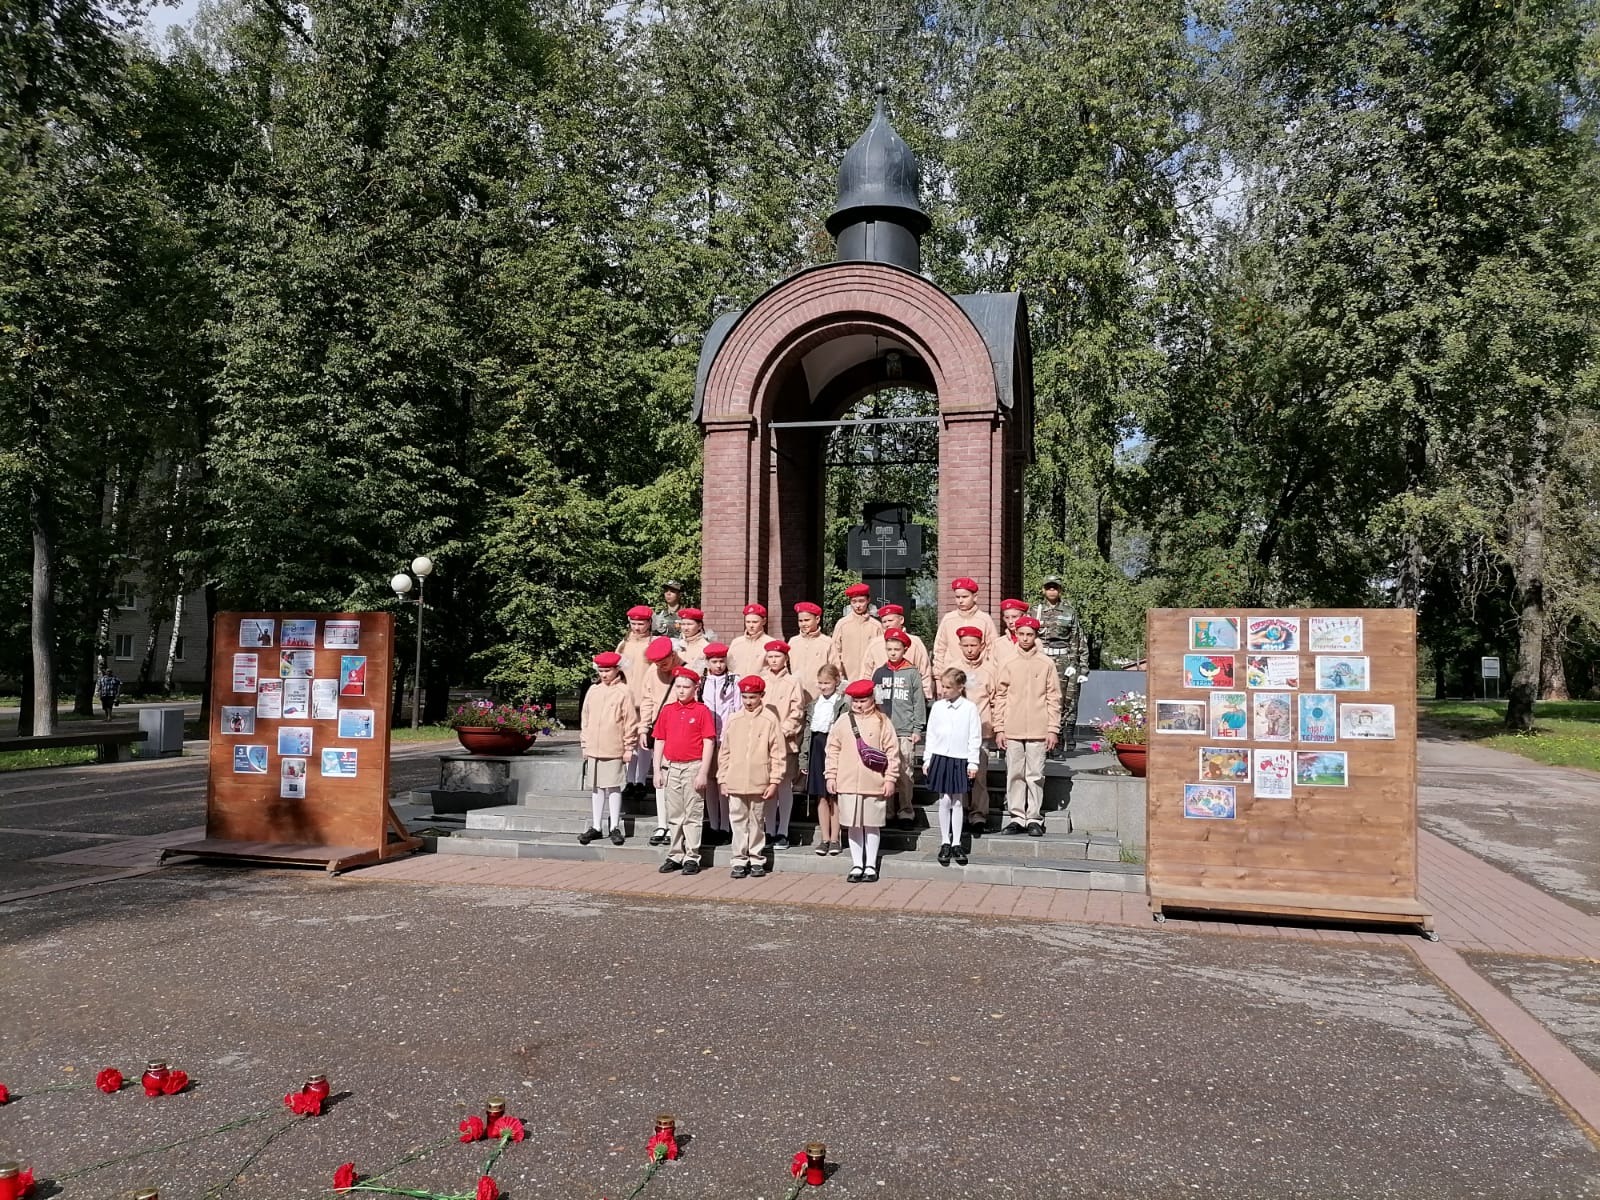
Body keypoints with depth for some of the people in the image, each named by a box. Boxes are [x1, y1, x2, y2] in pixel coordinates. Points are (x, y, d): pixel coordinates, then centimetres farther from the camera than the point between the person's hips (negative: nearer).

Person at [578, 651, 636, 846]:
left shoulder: (623, 692, -4)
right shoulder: (593, 691, 10)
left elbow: (630, 721, -5)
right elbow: (585, 719, 14)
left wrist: (629, 747, -5)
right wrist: (584, 744, 12)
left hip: (614, 749, -5)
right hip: (593, 748, 5)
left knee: (613, 787, 0)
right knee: (597, 788, 10)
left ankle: (615, 828, 8)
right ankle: (596, 827, 17)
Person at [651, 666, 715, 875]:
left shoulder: (702, 711, -5)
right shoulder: (667, 711, 7)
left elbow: (709, 743, -7)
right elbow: (659, 741, 10)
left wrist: (703, 772, -11)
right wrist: (657, 770, 5)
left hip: (693, 767, -4)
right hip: (671, 767, 4)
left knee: (693, 815, 2)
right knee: (673, 815, 11)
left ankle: (692, 858, 8)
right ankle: (674, 856, 20)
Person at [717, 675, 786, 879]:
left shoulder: (769, 720, -4)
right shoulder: (733, 720, 4)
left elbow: (778, 753, -3)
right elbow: (724, 752, 9)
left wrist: (774, 780, -6)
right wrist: (722, 779, 6)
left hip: (759, 783, -2)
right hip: (735, 782, 2)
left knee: (757, 822, 9)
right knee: (739, 821, 5)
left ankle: (757, 860, 19)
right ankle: (740, 861, 13)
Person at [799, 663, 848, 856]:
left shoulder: (844, 704, -6)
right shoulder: (813, 704, 11)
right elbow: (806, 731, 12)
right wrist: (803, 759, 9)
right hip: (817, 748, 5)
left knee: (834, 797, 2)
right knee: (821, 796, 9)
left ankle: (835, 838, 12)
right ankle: (824, 838, 17)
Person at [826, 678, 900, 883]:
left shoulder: (882, 722, -2)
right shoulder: (843, 721, 5)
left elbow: (892, 751, -3)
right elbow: (833, 749, 7)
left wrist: (890, 779, -6)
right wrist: (831, 775, 3)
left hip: (874, 784, -2)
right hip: (848, 783, 2)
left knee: (872, 825, 8)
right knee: (854, 825, 9)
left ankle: (871, 866, 19)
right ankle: (857, 865, 19)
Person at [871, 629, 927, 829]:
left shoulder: (912, 673, 3)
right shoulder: (879, 673, 11)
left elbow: (919, 702, 2)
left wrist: (918, 729, -2)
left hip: (905, 732, -3)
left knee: (904, 773, -4)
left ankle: (906, 812, 3)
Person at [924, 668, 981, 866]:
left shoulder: (970, 708, -3)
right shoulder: (937, 707, 3)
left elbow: (975, 738, -2)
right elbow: (931, 735, 7)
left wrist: (973, 762, -4)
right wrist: (928, 760, 5)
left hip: (961, 760, -1)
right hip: (940, 758, 1)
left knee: (958, 801, 6)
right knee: (944, 801, 3)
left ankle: (956, 844, 13)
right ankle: (945, 843, 12)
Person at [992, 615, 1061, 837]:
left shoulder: (1046, 664, 2)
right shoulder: (1007, 664, 6)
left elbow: (1054, 698, 3)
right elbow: (1000, 698, 7)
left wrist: (1052, 729, -2)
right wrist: (999, 728, 2)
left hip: (1038, 730, -1)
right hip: (1012, 730, 2)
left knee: (1035, 775, 1)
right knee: (1014, 774, 5)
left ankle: (1034, 819, 8)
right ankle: (1016, 817, 13)